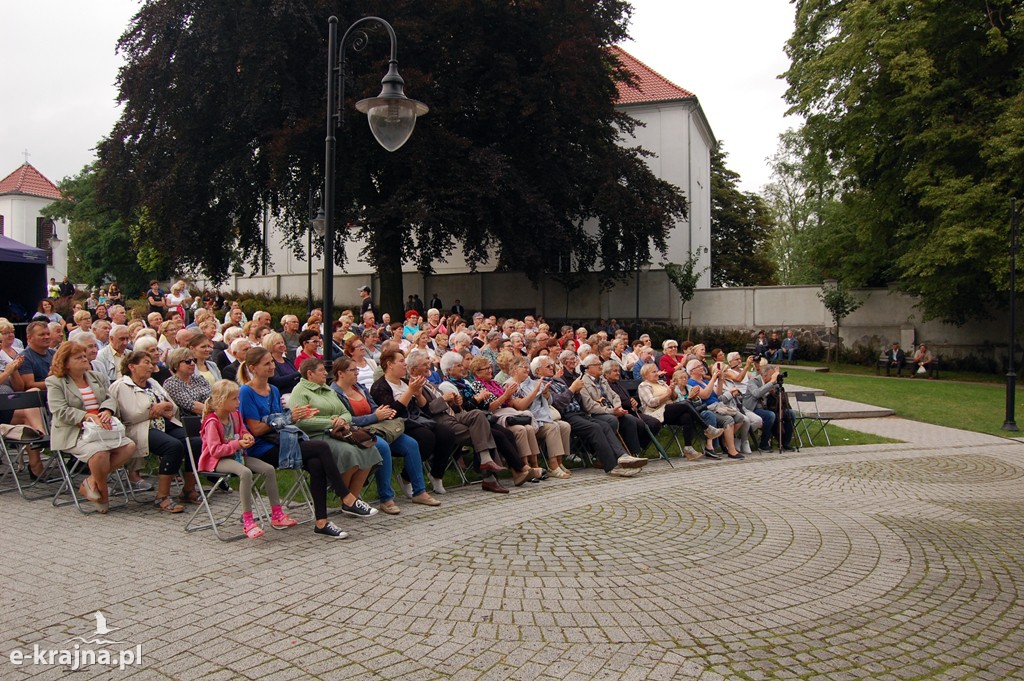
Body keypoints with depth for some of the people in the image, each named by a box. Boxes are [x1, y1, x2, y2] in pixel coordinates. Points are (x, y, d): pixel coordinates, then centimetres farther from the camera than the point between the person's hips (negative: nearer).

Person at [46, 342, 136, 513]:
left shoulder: (96, 377, 20)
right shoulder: (55, 382, 1)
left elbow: (110, 398, 13)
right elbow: (60, 411, -11)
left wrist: (106, 411, -11)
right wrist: (88, 416, -21)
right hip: (74, 433, -6)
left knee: (129, 446, -17)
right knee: (99, 452, -34)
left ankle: (92, 481, -6)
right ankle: (102, 492, -8)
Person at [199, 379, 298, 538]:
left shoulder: (236, 415, 8)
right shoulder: (212, 422, -17)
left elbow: (243, 431, 27)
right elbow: (215, 450, -22)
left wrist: (246, 437, 3)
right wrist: (237, 444, -25)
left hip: (237, 455, 8)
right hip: (217, 460, -8)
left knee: (269, 469, -7)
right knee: (245, 472, -37)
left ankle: (276, 514, 0)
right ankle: (247, 521, -34)